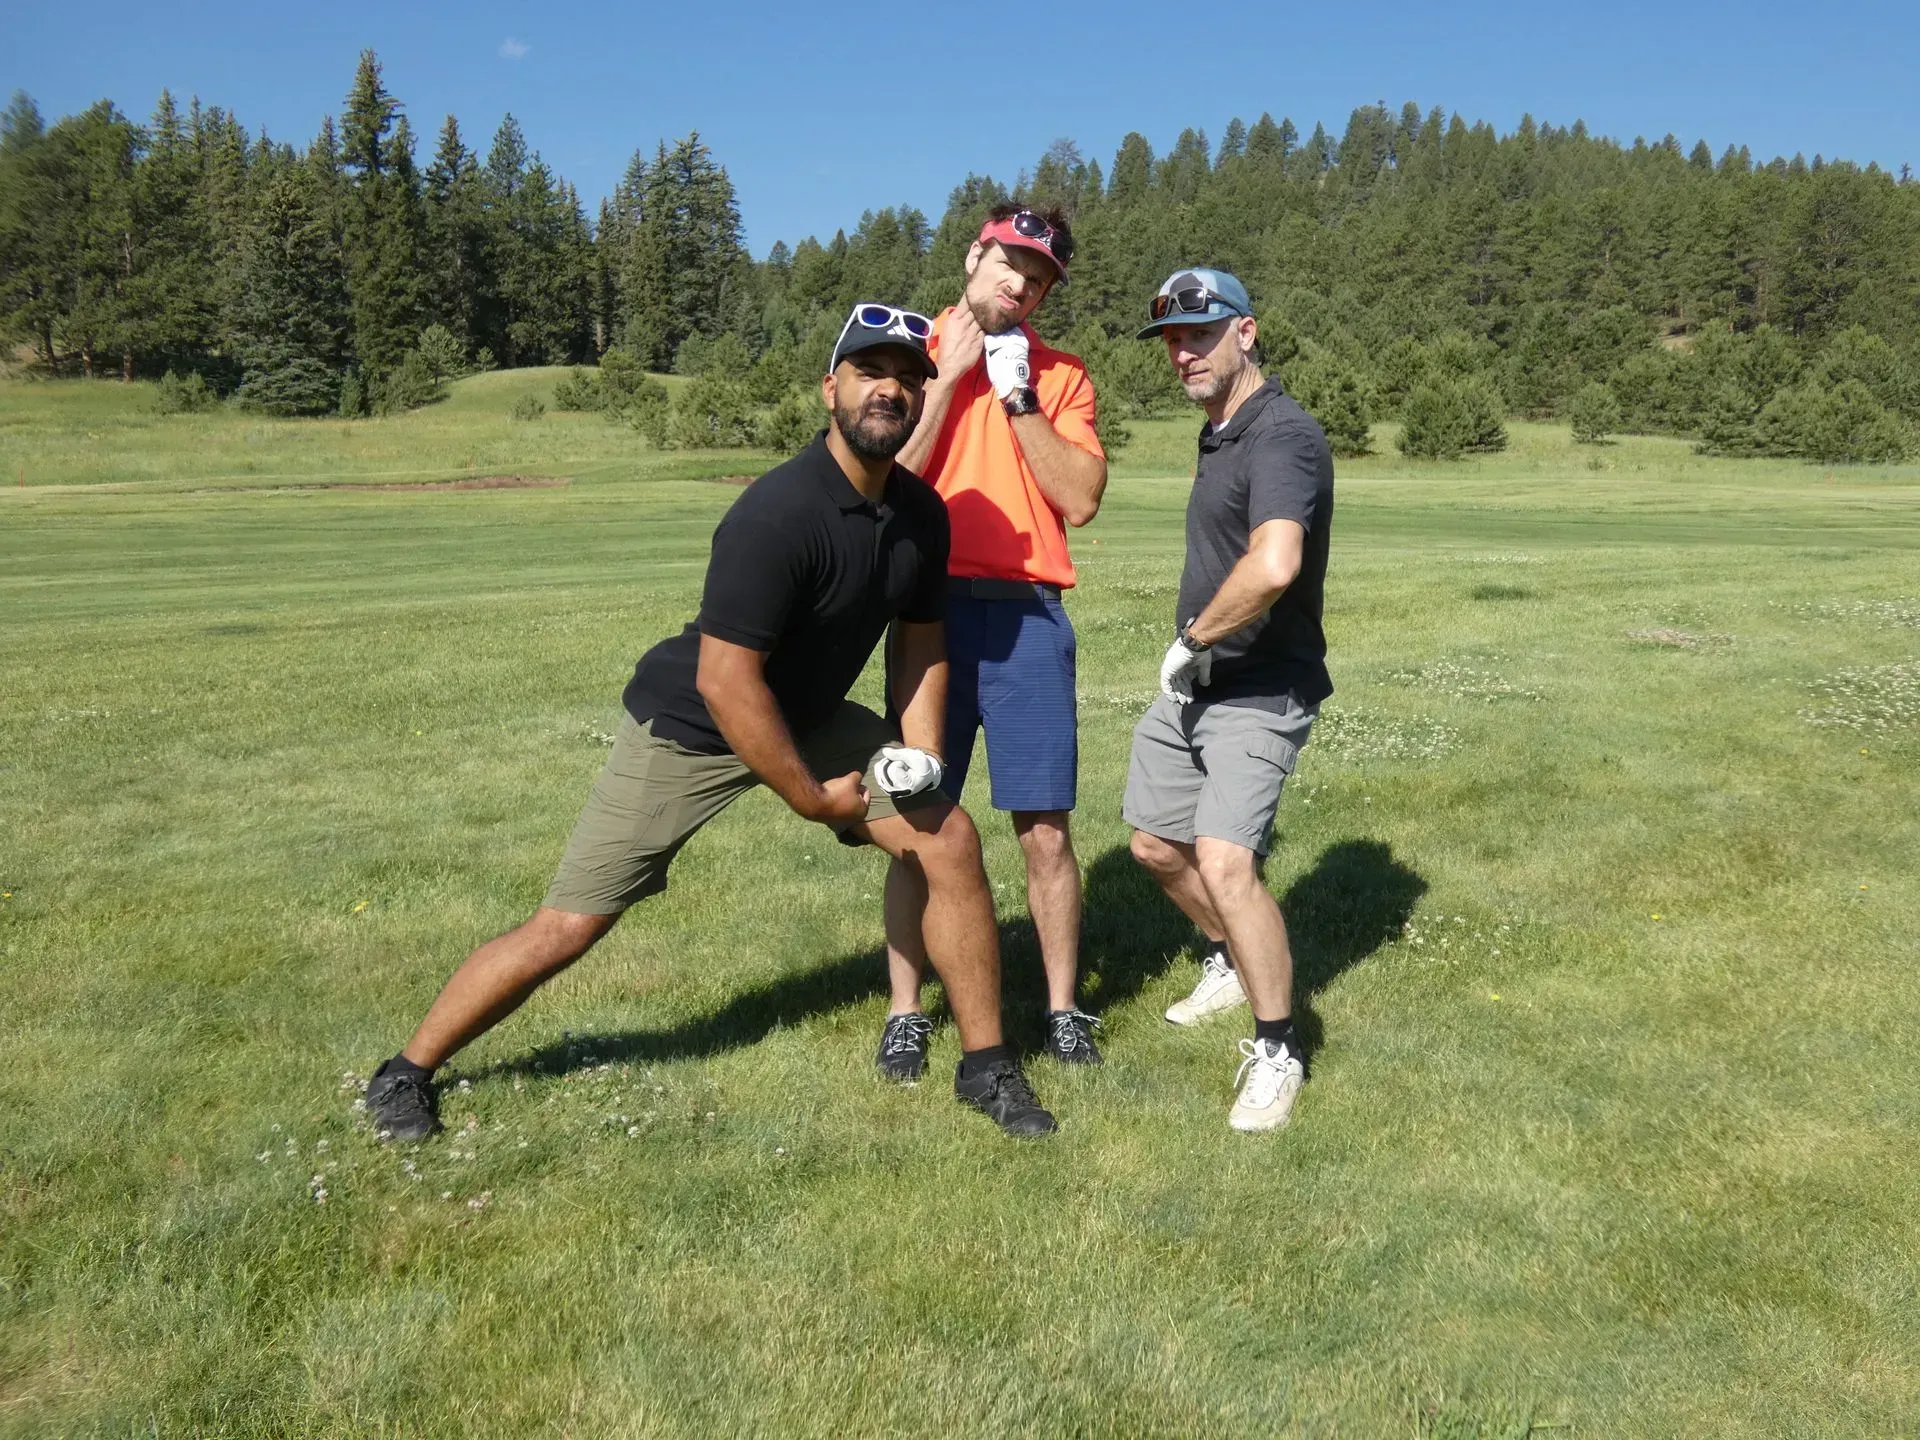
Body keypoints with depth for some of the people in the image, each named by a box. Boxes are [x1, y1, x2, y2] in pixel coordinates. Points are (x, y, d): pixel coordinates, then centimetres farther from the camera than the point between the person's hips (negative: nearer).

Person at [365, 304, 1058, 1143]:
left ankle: (986, 1066, 12)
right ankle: (406, 1074, 19)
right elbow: (724, 681, -30)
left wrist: (921, 756, -7)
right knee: (569, 926, -6)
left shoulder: (921, 513, -6)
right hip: (685, 727, -6)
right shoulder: (777, 513, -30)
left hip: (811, 716, 7)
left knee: (950, 838, -5)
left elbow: (920, 642, 7)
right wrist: (810, 796, -21)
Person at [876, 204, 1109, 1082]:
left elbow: (1081, 500, -3)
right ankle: (906, 1012, 16)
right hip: (932, 608, -1)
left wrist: (1018, 396, -6)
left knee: (1045, 829, 3)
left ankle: (1062, 1007, 18)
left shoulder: (1060, 376, 10)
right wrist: (949, 375, -7)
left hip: (1028, 614, 1)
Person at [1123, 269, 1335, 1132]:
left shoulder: (1283, 436, -21)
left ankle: (1277, 1051, -4)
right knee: (1156, 846, 19)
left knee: (1224, 863, -24)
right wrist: (1191, 649, 15)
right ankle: (1231, 964, 45)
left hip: (1259, 694, -10)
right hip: (1191, 682, 10)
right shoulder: (1217, 432, 11)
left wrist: (1194, 637, -23)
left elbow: (1273, 566, -39)